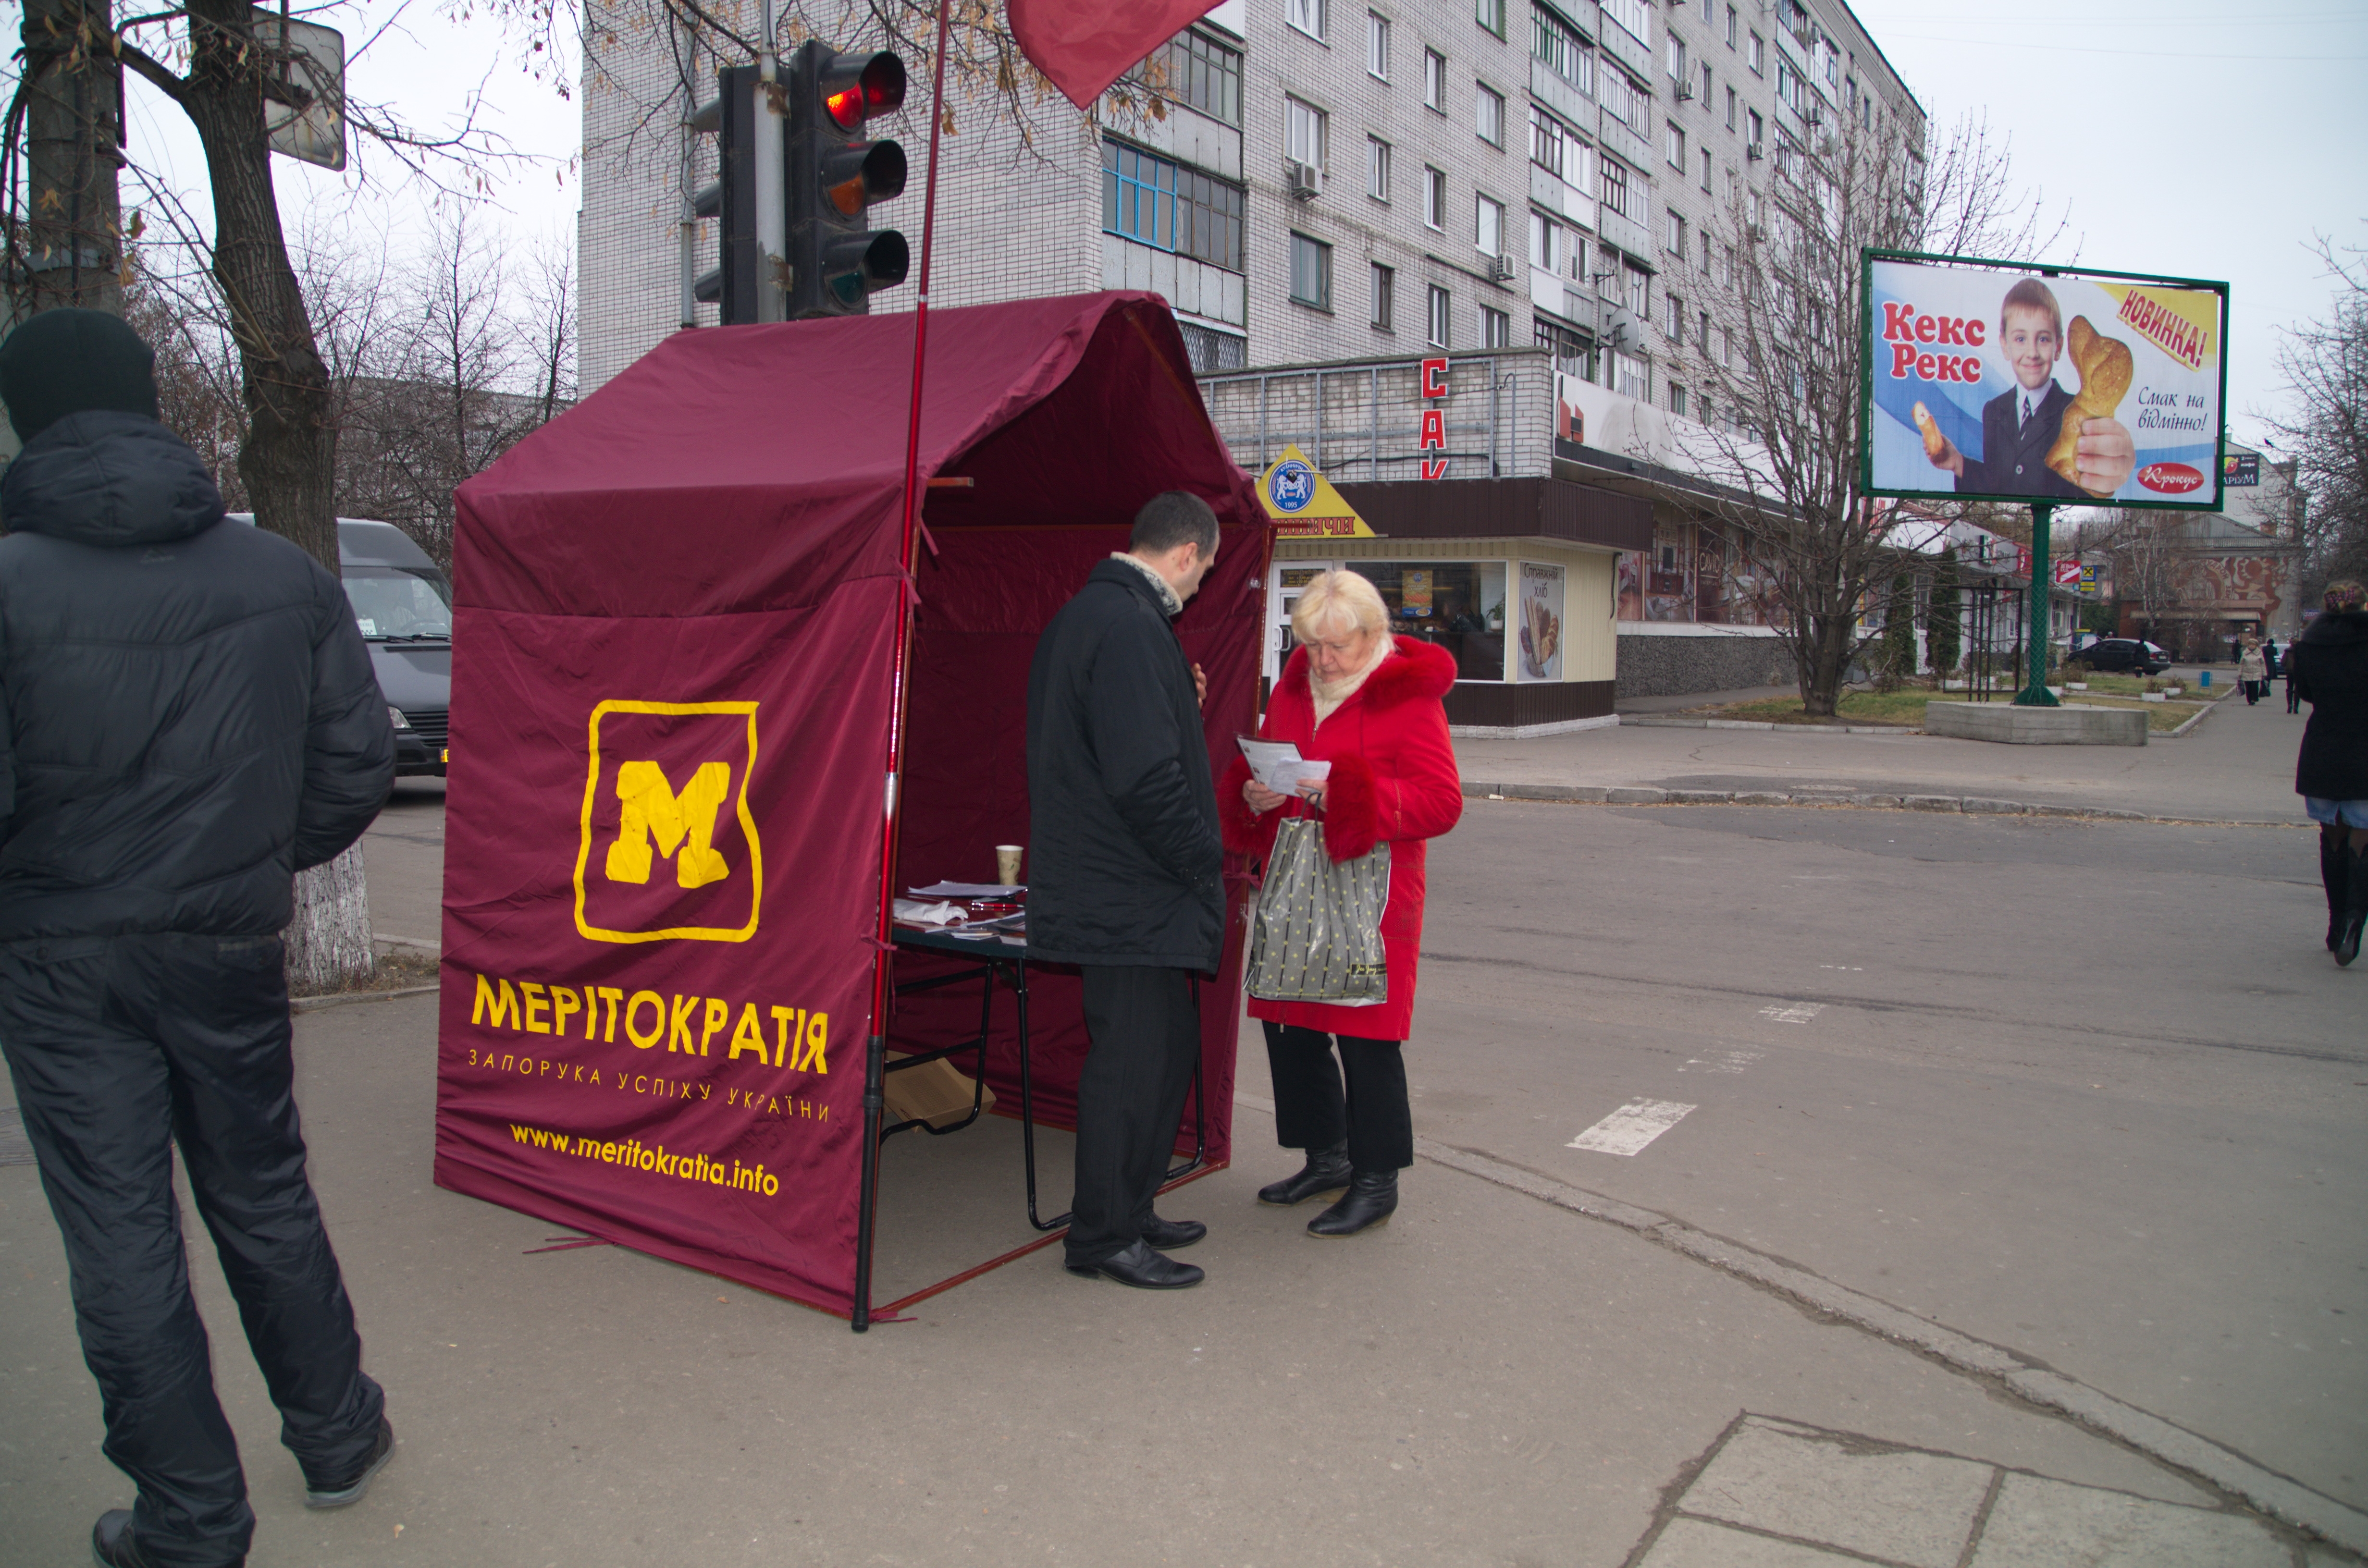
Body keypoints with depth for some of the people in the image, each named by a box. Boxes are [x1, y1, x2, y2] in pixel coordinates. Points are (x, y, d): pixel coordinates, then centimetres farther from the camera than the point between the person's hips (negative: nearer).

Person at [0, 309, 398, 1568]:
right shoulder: (284, 576, -4)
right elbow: (356, 763, 0)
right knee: (264, 1199, 20)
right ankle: (336, 1437, 35)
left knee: (120, 1241, 9)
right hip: (228, 947, 4)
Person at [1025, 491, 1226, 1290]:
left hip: (1101, 884, 11)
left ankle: (1127, 1212, 30)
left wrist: (1181, 703, 14)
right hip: (1130, 892, -11)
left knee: (1166, 1043, 18)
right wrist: (1205, 859, -13)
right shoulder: (1129, 626, -19)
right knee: (1134, 1055, 0)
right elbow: (1146, 776, -24)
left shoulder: (1080, 615, 15)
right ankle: (1104, 1237, 13)